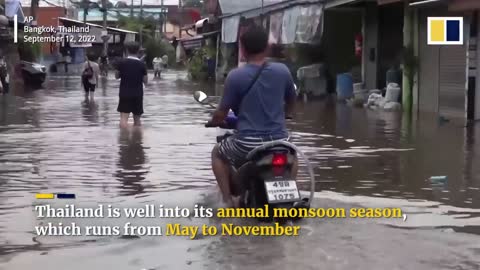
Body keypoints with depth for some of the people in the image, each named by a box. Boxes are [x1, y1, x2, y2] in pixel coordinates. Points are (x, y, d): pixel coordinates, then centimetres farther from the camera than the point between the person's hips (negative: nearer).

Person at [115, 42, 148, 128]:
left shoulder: (121, 62, -4)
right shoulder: (142, 64, -3)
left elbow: (117, 76, 9)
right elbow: (145, 81, 1)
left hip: (124, 94, -1)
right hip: (138, 95, 1)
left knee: (124, 118, -8)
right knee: (137, 119, 14)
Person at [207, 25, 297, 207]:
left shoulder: (235, 76, -10)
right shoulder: (282, 71, 1)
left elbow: (221, 113, -4)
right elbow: (291, 103, 17)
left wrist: (213, 122, 20)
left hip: (247, 143, -3)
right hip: (278, 140, 3)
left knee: (218, 153, 28)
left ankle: (228, 199, 15)